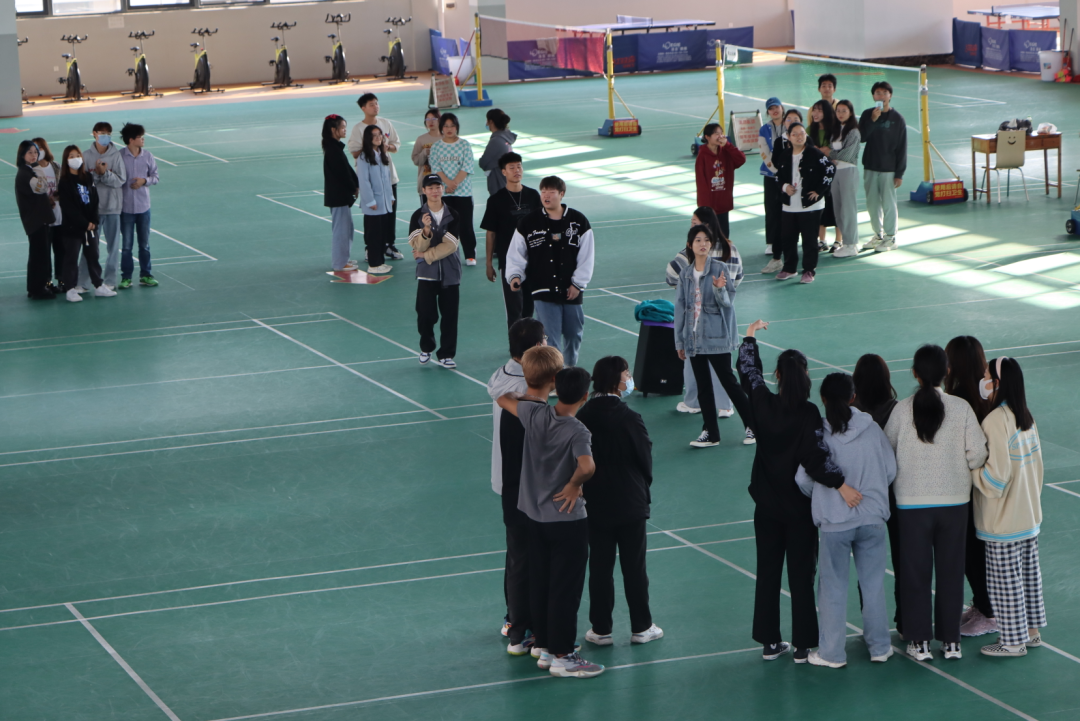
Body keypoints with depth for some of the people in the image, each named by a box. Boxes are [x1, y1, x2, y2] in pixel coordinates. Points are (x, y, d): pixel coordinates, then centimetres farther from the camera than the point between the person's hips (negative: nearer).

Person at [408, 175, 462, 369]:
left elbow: (450, 245, -9)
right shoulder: (418, 216, -2)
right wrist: (426, 230, -28)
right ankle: (426, 348, 21)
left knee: (449, 315, 2)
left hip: (449, 272, 1)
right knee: (426, 313, -5)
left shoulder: (452, 215, -2)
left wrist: (426, 255, -9)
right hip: (427, 272, -1)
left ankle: (445, 355, 12)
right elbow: (417, 246, -10)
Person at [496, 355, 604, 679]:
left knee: (540, 585, 16)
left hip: (536, 517, 6)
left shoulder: (535, 415, -6)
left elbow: (502, 398, 12)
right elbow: (587, 467, -38)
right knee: (566, 589, 2)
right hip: (568, 519, -6)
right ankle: (562, 657, 6)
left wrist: (536, 387, 25)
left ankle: (545, 646, 27)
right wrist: (574, 485, -18)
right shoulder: (576, 431, -21)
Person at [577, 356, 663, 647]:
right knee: (634, 568, 9)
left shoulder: (581, 418, -10)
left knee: (600, 568, 10)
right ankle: (641, 627, 18)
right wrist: (643, 489, 12)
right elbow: (645, 461, -7)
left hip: (595, 505, 2)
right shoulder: (630, 420, -18)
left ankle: (601, 629, 15)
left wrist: (587, 489, 12)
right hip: (631, 504, -2)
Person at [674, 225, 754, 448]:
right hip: (694, 338, 5)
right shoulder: (685, 274, 6)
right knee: (703, 386, 8)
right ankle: (710, 433, 15)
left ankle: (752, 426, 11)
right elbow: (680, 308, 10)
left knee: (728, 381, -1)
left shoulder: (720, 268, -7)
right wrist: (679, 341, 11)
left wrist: (720, 289, -31)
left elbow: (728, 302, -9)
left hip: (717, 337, -5)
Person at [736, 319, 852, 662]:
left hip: (767, 506, 4)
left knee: (767, 574, 13)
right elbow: (816, 457, -27)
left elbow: (748, 371, 11)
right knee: (801, 576, 4)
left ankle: (770, 642, 19)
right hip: (799, 507, -4)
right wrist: (840, 484, -28)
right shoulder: (808, 413, -17)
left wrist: (751, 335, 24)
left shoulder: (763, 403, -6)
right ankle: (803, 645, 8)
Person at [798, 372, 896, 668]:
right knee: (873, 583, 14)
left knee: (833, 587, 8)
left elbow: (803, 479, -9)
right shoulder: (872, 429, -5)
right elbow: (891, 471, 2)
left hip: (834, 522, -2)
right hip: (872, 518, 2)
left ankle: (831, 652, 13)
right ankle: (879, 646, 23)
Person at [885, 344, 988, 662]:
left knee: (915, 573, 9)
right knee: (951, 572, 12)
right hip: (954, 501, 1)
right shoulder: (961, 409, -9)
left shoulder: (902, 409, -10)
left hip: (912, 503, -1)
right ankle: (951, 641, 18)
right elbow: (977, 454, -8)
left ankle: (919, 642, 13)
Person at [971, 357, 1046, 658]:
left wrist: (970, 469, -9)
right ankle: (1032, 630, 28)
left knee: (1005, 579, 2)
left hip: (1003, 521, -8)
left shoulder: (995, 421, -22)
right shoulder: (1026, 417, 4)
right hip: (1029, 514, 8)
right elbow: (1036, 463, 11)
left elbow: (995, 475, -22)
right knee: (1028, 572, 18)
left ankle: (1013, 641, 9)